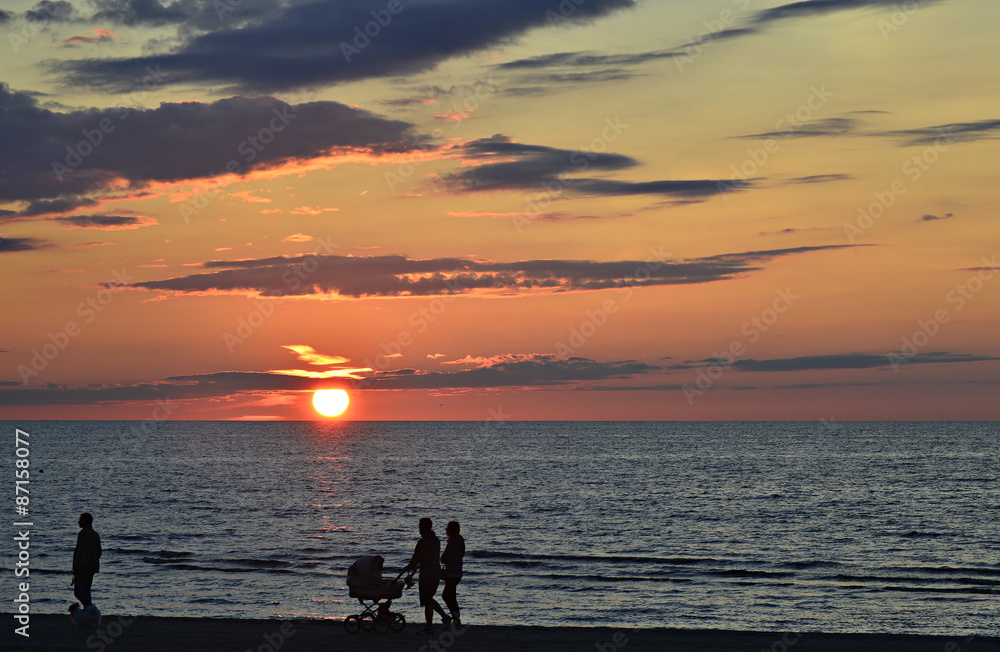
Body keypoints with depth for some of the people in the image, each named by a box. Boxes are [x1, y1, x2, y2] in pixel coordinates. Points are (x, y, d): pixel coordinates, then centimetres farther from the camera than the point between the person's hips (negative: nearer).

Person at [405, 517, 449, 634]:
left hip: (427, 574, -8)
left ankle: (429, 627, 5)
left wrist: (408, 567, 3)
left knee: (427, 600, 0)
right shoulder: (436, 540, 11)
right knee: (429, 599, 20)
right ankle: (445, 616, 9)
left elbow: (416, 559, -17)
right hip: (437, 573, 8)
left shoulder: (423, 542, -16)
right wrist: (418, 566, 23)